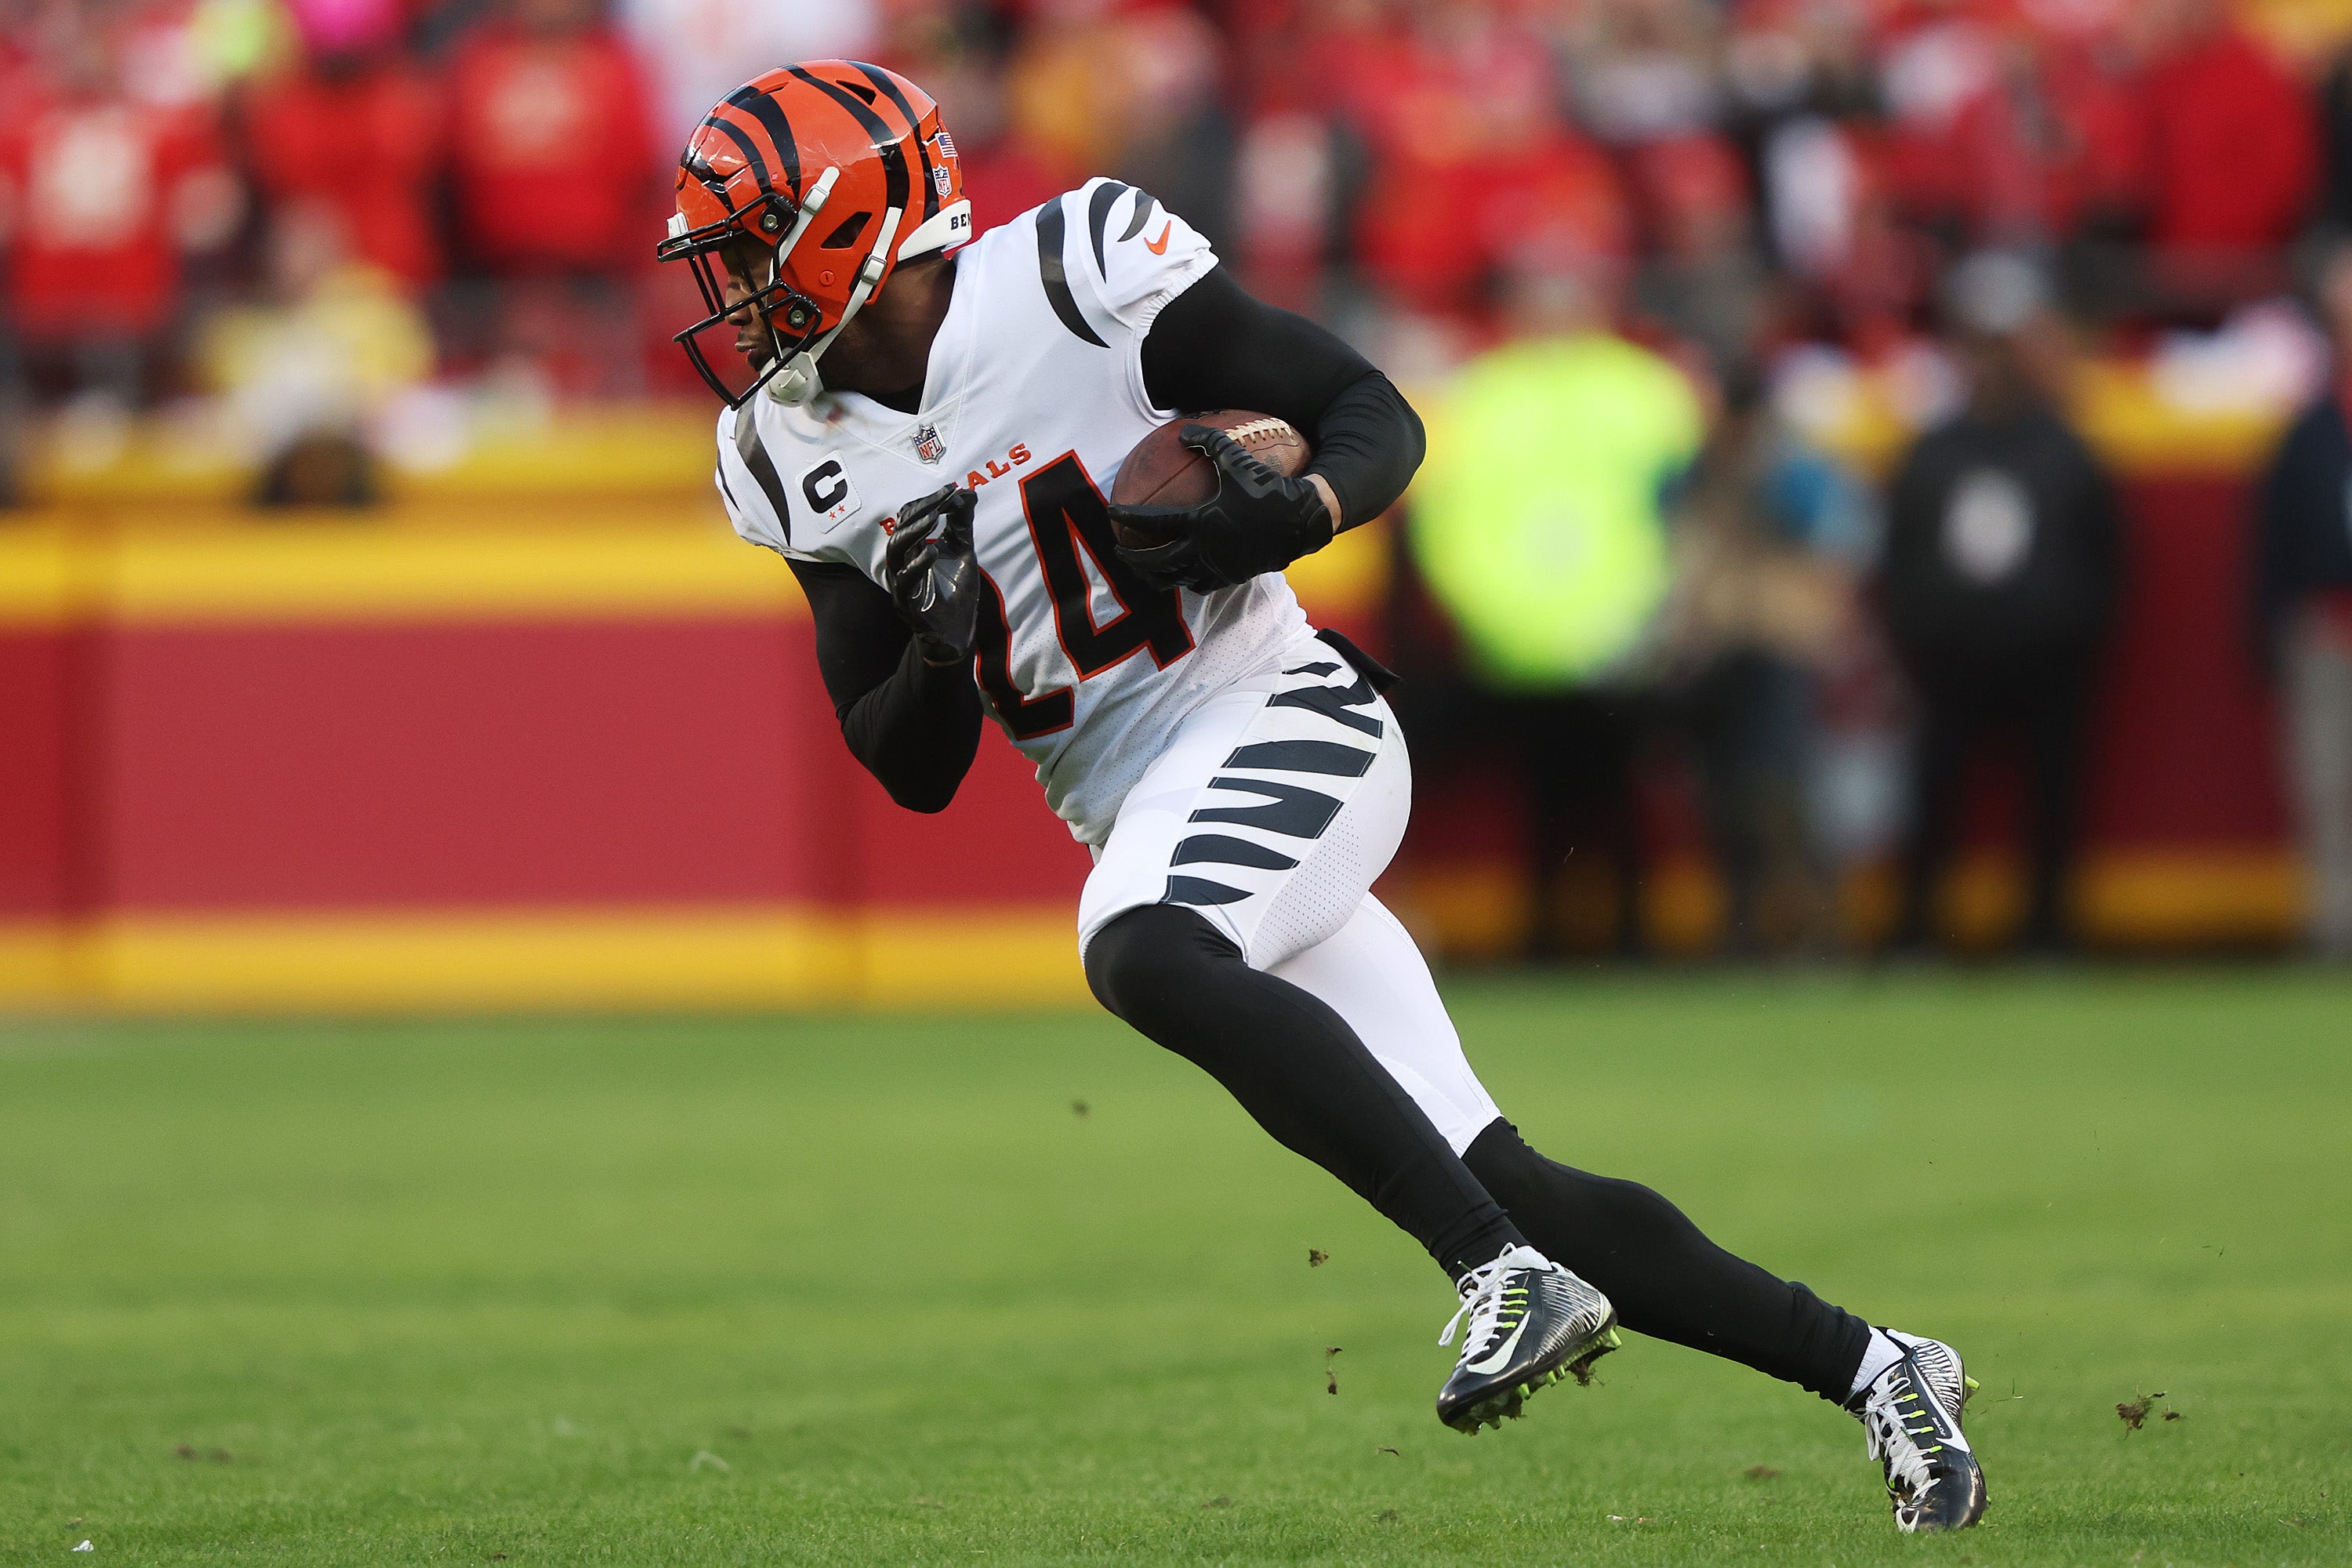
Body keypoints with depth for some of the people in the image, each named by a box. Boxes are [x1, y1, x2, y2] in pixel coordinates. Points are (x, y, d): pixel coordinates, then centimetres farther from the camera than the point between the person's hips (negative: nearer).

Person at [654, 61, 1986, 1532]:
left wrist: (1294, 515, -24)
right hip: (1142, 819, 6)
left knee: (1143, 957, -35)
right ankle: (1868, 1366, 10)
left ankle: (1510, 1276, -35)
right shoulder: (800, 458, 8)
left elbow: (1379, 418, -3)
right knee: (1498, 1180, -1)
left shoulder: (1079, 272, -8)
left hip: (1277, 716, -6)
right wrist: (936, 653, -10)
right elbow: (911, 774, 11)